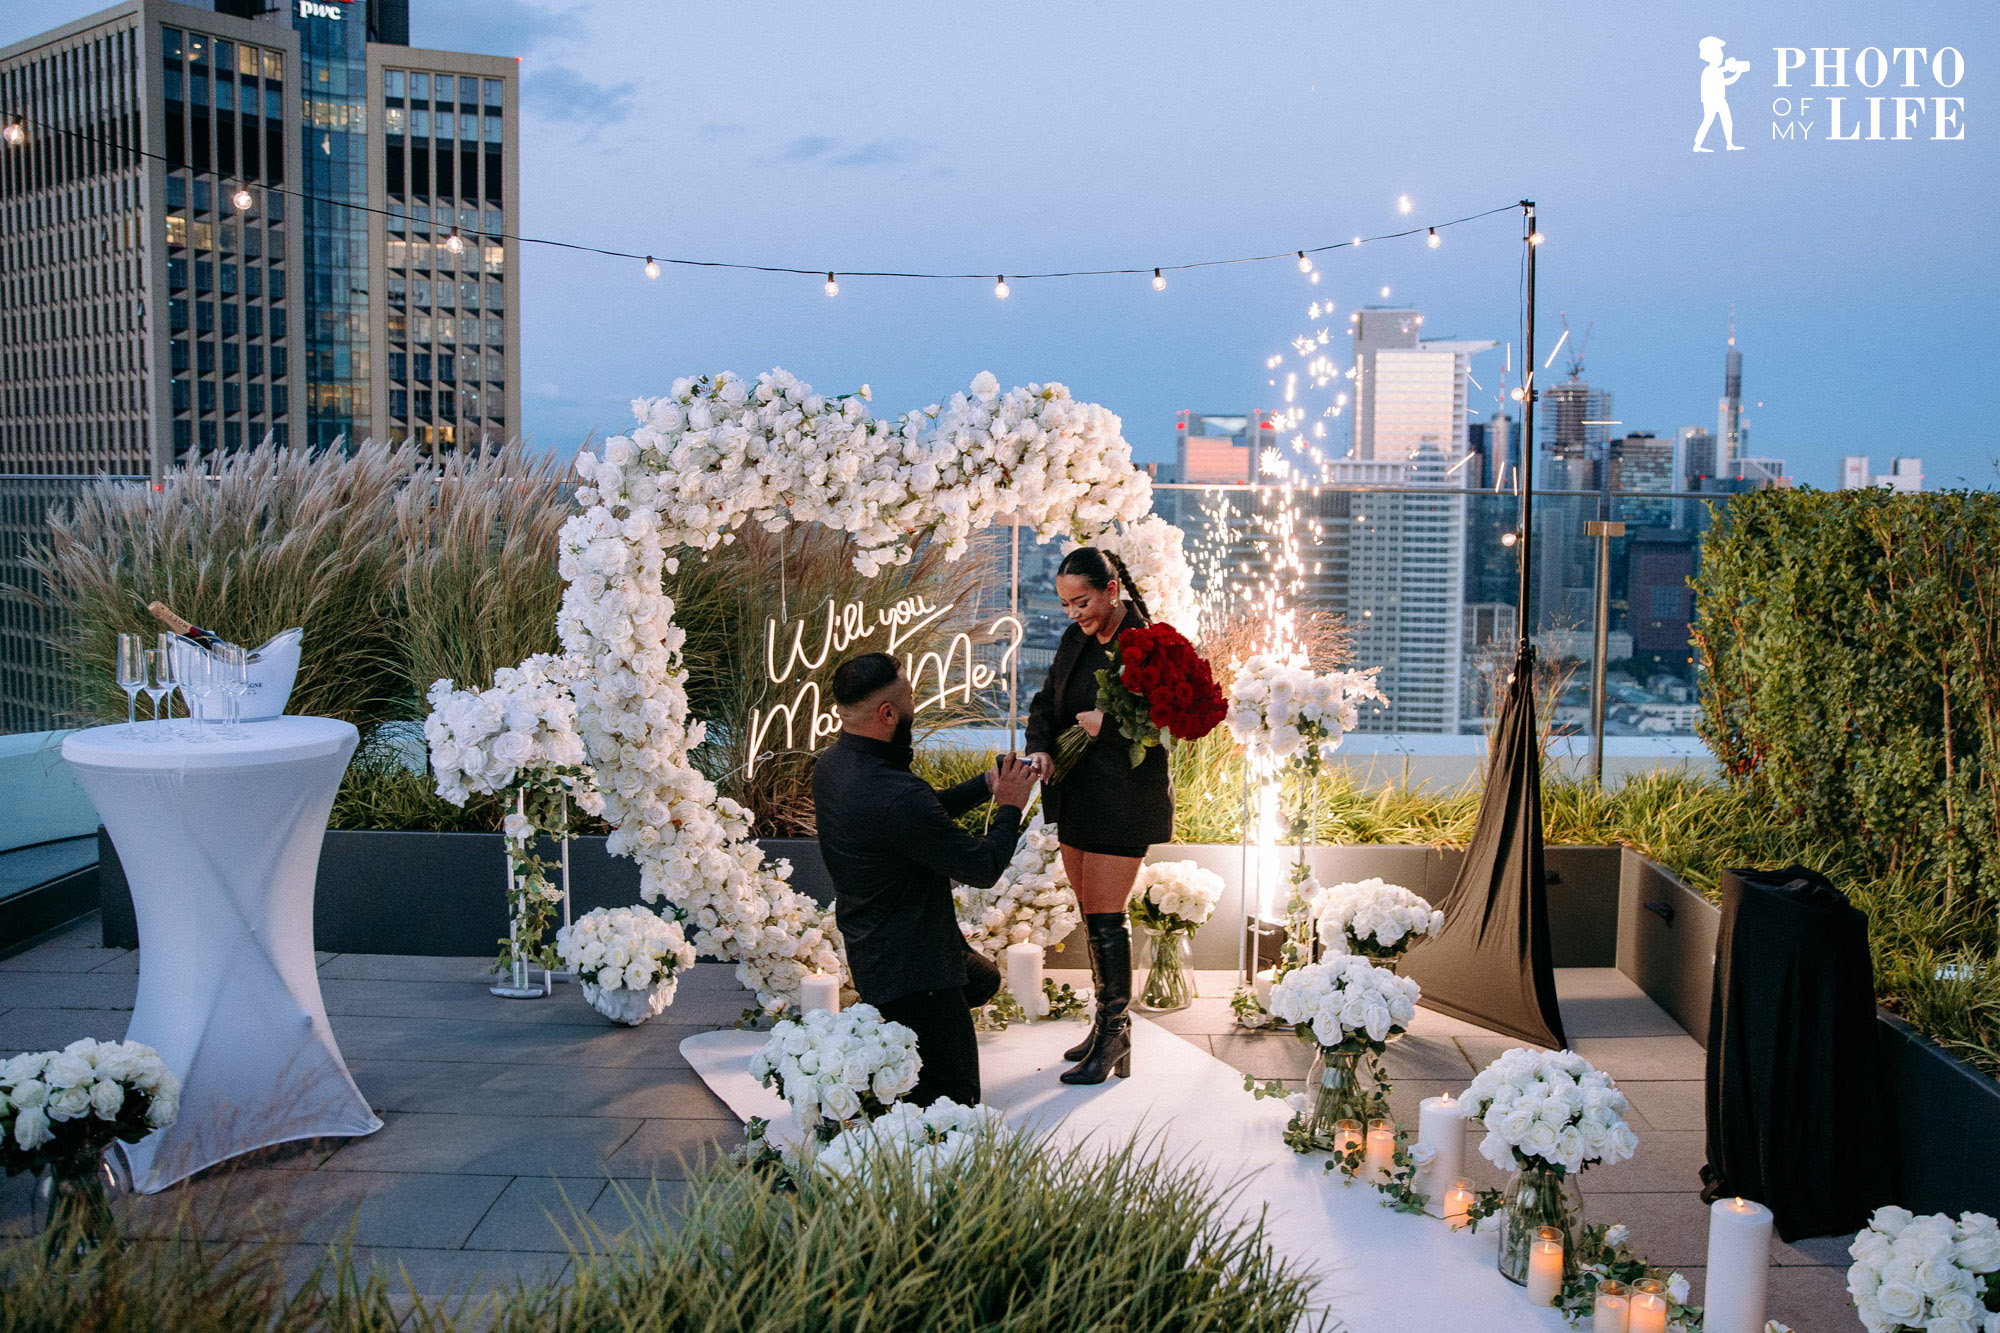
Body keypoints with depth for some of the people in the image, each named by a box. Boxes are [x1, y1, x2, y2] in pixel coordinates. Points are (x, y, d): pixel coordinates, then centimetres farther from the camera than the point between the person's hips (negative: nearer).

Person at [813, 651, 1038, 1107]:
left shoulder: (833, 765, -3)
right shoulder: (893, 795, -34)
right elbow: (983, 868, -22)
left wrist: (985, 785, 7)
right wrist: (1010, 807, -6)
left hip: (869, 945, 10)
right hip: (909, 963, -10)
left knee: (984, 981, 32)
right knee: (955, 1095, 3)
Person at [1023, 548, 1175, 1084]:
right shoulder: (1075, 639, 8)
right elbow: (1046, 702, 12)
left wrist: (1106, 723, -23)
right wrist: (1040, 746, -7)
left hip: (1122, 799, -7)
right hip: (1075, 794, 8)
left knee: (1104, 918, -4)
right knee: (1091, 913, 13)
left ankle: (1112, 1038, 8)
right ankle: (1111, 1023, 26)